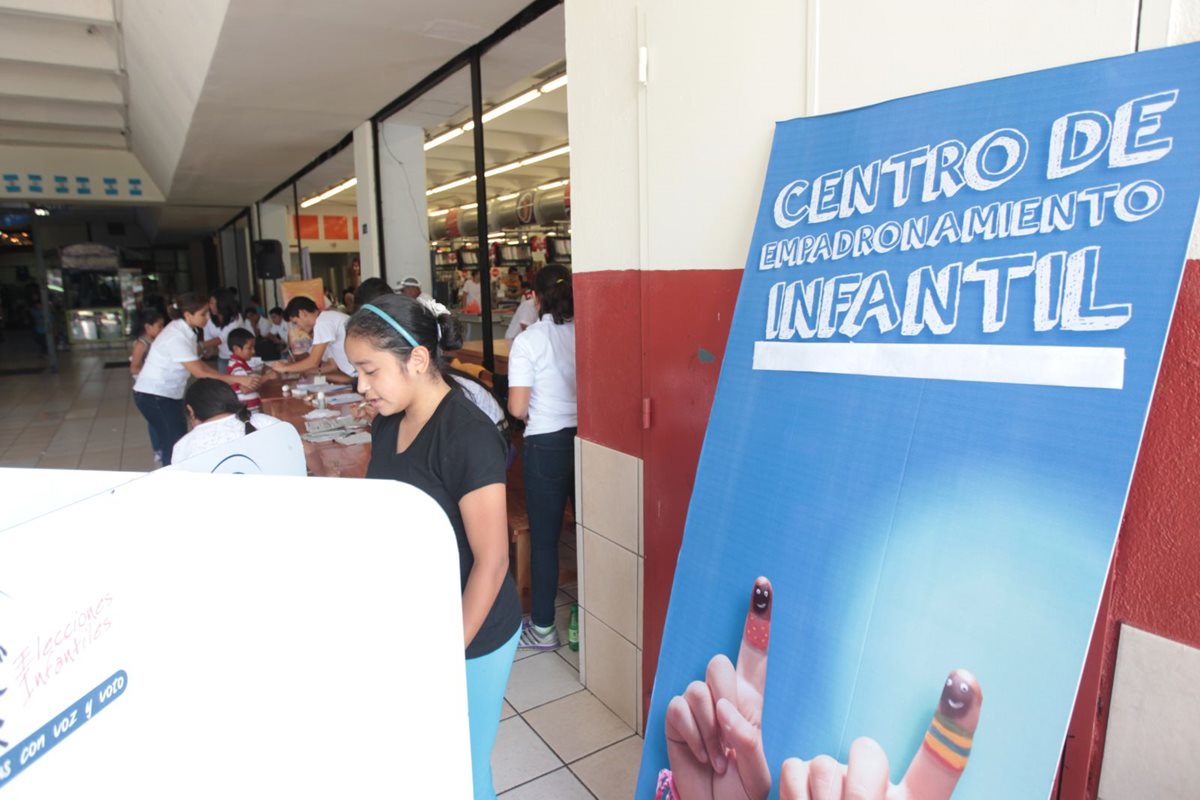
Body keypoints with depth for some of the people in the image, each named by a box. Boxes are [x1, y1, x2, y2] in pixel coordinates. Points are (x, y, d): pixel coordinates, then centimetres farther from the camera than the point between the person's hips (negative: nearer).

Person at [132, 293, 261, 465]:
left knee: (178, 441, 11)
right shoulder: (177, 337, -25)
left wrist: (227, 380, -3)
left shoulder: (185, 331, 2)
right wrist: (239, 380, -29)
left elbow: (198, 363, 7)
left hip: (168, 394, 8)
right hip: (153, 395, -8)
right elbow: (200, 373, -27)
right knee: (174, 444, -4)